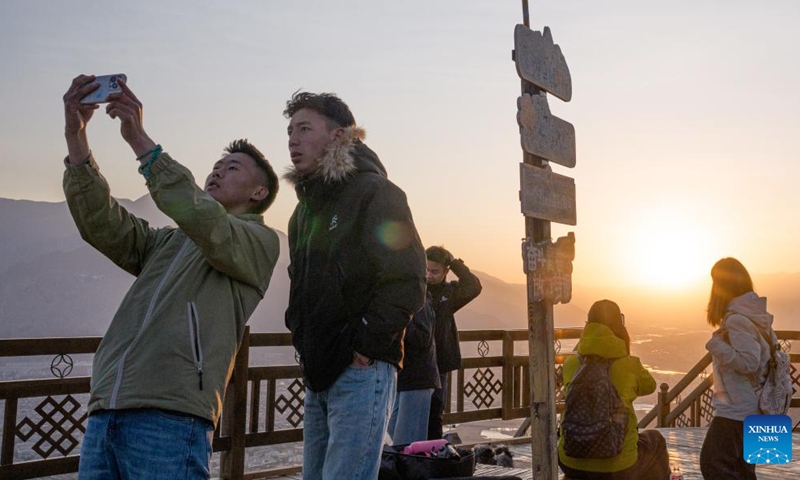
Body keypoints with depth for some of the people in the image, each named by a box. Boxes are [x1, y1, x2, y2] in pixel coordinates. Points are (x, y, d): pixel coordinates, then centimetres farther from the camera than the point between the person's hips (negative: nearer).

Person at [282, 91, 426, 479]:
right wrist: (301, 337, 12)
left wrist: (366, 343, -16)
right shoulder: (306, 207, 18)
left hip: (361, 368, -8)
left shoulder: (374, 192, -7)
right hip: (318, 373, 8)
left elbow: (407, 282, -16)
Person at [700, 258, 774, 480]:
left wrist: (717, 344, -20)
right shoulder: (755, 313, 6)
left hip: (736, 409, -10)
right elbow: (771, 349, 15)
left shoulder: (736, 318, -22)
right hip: (750, 406, 10)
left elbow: (748, 363, -25)